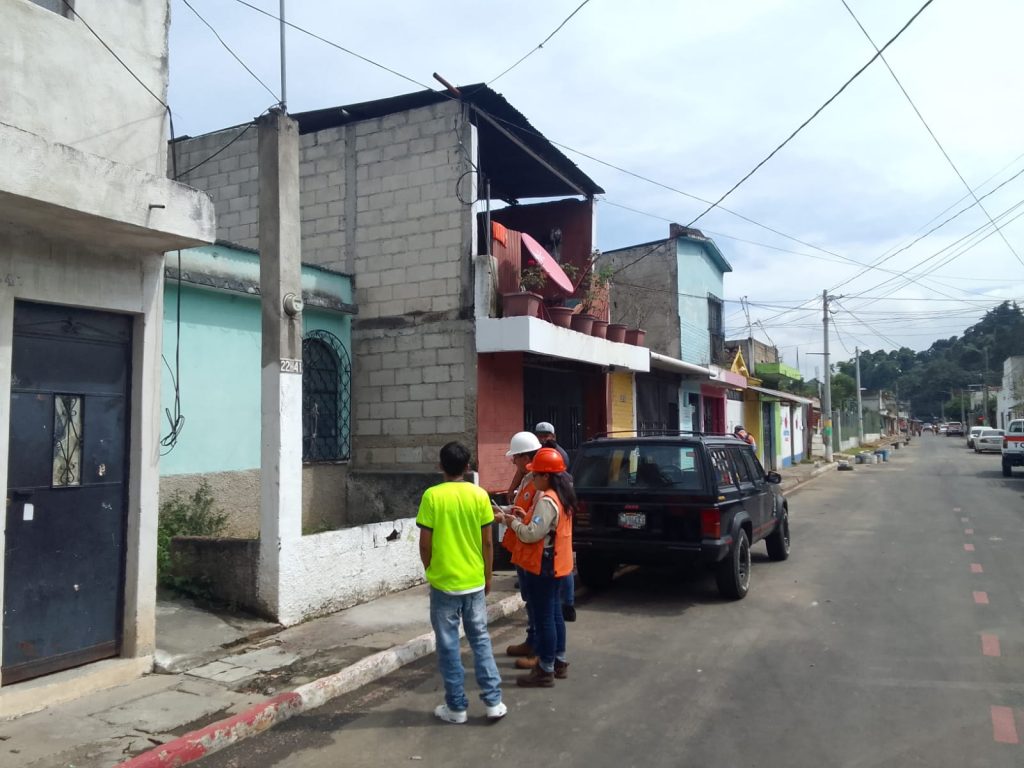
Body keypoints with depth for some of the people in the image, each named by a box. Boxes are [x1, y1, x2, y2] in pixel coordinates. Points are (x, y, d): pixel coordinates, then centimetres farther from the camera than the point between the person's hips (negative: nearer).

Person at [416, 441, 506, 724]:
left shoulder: (432, 496, -10)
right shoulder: (479, 495, -4)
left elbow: (425, 543, -8)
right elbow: (487, 542, -1)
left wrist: (430, 571, 9)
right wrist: (488, 576, 11)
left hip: (444, 583, -2)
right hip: (474, 582, 3)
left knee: (448, 645, 8)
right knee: (481, 640, 14)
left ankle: (456, 707, 15)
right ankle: (493, 702, 15)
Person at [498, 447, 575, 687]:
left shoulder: (547, 501, -23)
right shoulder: (562, 496, 9)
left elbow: (532, 534, -24)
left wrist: (513, 523, -9)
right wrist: (527, 517, 7)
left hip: (542, 566, -10)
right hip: (555, 563, 10)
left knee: (544, 617, -2)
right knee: (554, 612, 18)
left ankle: (545, 671, 6)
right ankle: (559, 661, 28)